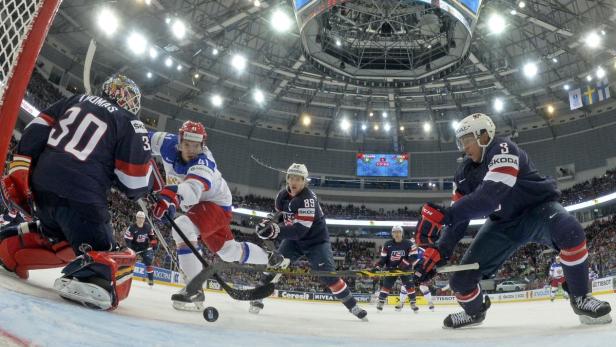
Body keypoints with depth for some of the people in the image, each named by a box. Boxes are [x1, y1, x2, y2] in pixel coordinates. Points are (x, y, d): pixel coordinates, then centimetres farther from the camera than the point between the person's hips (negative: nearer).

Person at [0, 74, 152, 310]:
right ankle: (95, 277, -37)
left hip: (41, 185, 7)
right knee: (111, 259, -8)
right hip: (80, 197, -7)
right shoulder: (130, 124, 4)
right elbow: (135, 182, -2)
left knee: (57, 236, 34)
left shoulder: (77, 100, 20)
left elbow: (36, 129, 12)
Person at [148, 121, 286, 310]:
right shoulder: (168, 143, -15)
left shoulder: (203, 163, -34)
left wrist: (170, 195, -73)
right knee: (229, 250, 19)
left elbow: (192, 187, -55)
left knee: (182, 227, -33)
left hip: (216, 205, -8)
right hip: (196, 206, 8)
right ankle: (269, 258, 45)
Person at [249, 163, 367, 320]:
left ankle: (353, 305, 1)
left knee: (328, 274, -12)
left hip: (316, 240, -5)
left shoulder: (308, 198, -30)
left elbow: (300, 230, -38)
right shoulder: (282, 196, -7)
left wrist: (275, 230, -47)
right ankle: (258, 297, 3)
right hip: (294, 238, 6)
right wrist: (269, 225, -7)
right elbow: (280, 218, 11)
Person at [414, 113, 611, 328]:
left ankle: (580, 298, -17)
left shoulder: (502, 149, -25)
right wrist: (440, 250, -20)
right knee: (461, 278, -7)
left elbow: (490, 195, -38)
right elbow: (458, 217, -7)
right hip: (503, 223, 5)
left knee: (569, 231, -40)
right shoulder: (465, 174, -4)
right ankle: (475, 311, 26)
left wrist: (448, 214, -42)